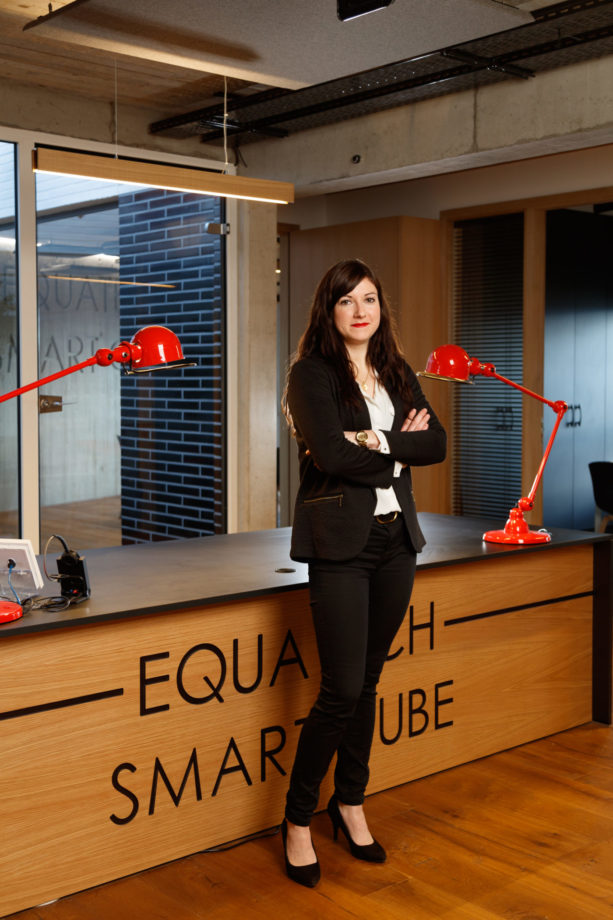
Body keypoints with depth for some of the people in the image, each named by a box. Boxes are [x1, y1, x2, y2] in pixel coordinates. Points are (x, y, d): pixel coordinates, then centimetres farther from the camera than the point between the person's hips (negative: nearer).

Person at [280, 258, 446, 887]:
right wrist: (399, 451, -7)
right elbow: (330, 453, -18)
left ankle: (350, 805, 29)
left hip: (396, 538, 5)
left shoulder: (398, 375, 13)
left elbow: (436, 444, 2)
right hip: (341, 542, -5)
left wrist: (377, 443, -13)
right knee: (342, 689, -5)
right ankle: (298, 820, 13)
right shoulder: (312, 372, -4)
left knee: (367, 681, 12)